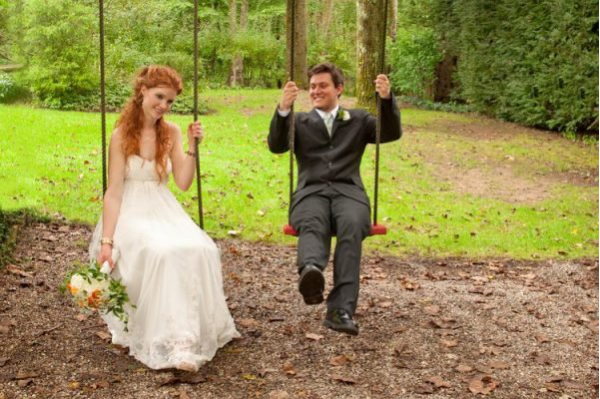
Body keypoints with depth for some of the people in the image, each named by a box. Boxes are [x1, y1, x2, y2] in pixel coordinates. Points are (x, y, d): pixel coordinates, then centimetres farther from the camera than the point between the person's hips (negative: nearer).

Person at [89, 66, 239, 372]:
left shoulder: (171, 132, 7)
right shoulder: (122, 136, -5)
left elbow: (183, 182, 1)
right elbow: (113, 192, -9)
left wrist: (192, 147, -11)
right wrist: (106, 241, -17)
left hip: (165, 212, 4)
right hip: (131, 214, -4)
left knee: (202, 251, -26)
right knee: (161, 252, -35)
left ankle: (198, 331, -16)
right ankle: (173, 343, -32)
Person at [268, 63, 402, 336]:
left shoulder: (358, 119, 24)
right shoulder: (299, 121, 24)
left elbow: (392, 133, 9)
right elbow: (276, 146, 6)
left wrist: (387, 98, -8)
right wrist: (283, 109, -11)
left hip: (347, 192, 0)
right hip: (311, 193, 0)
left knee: (352, 227, -36)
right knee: (312, 224, -37)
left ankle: (341, 309, -46)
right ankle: (311, 272, -70)